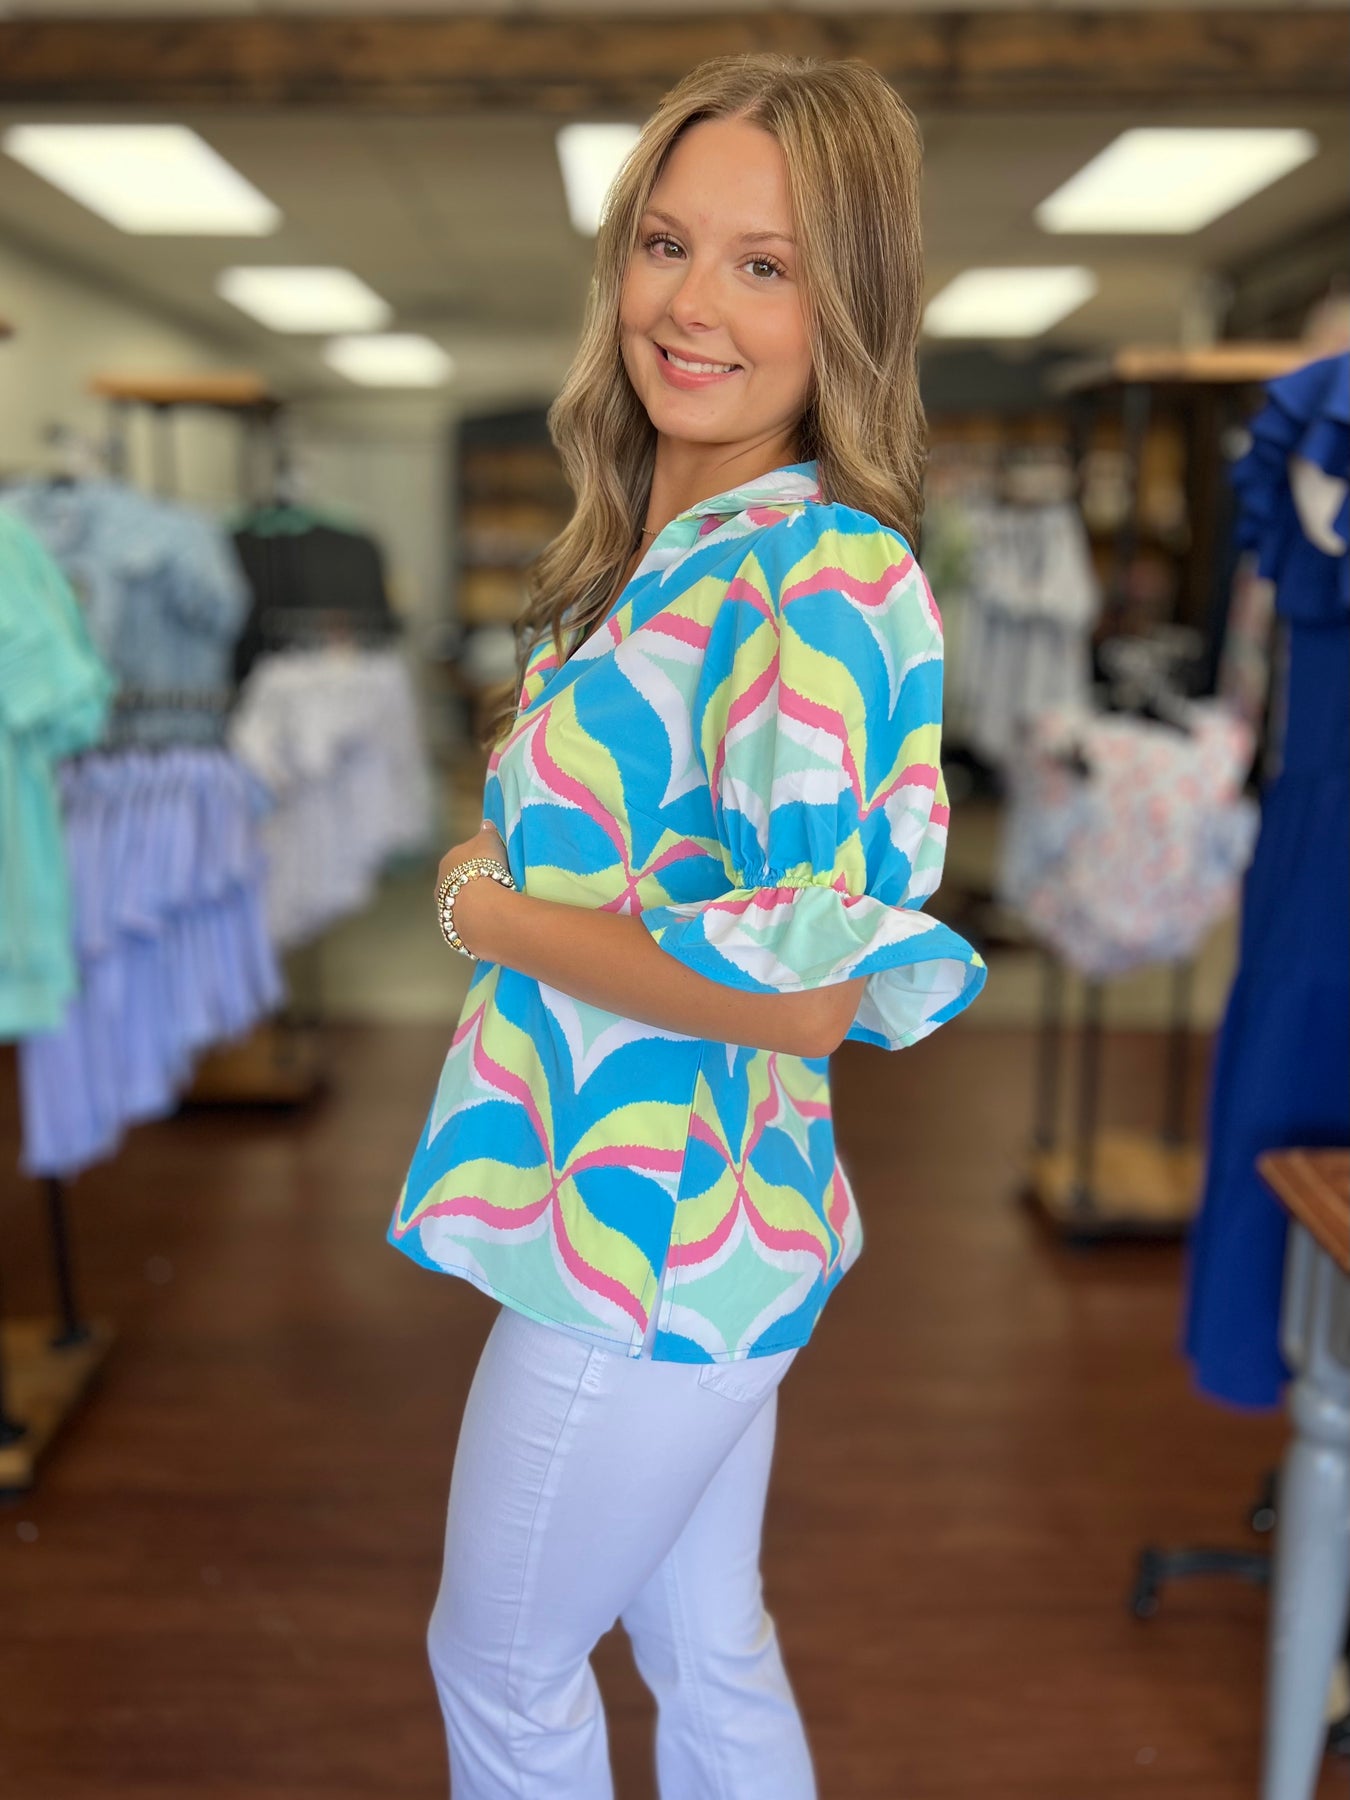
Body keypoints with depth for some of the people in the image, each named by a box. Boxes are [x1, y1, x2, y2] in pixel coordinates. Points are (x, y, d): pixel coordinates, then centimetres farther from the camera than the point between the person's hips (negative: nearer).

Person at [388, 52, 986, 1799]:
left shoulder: (822, 572, -21)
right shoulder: (661, 548, 7)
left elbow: (798, 985, -28)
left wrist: (489, 913, -16)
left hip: (657, 1232, -8)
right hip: (682, 1210, 8)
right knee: (708, 1645, 25)